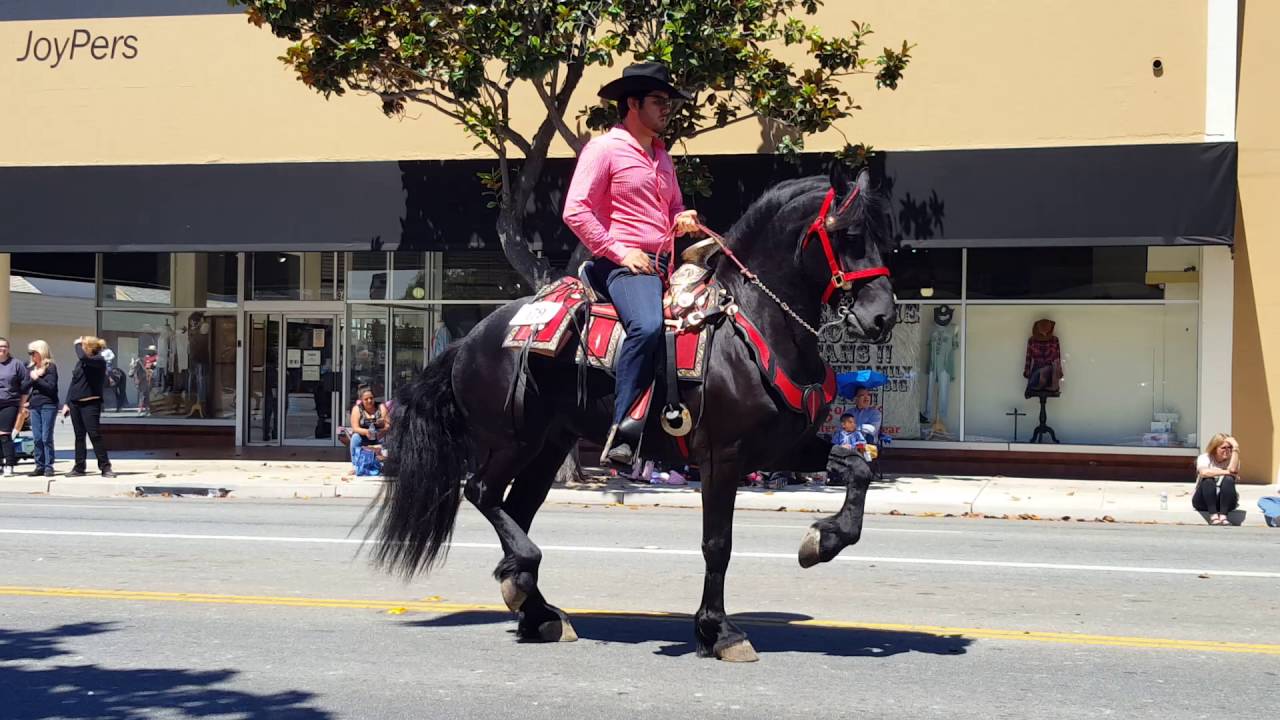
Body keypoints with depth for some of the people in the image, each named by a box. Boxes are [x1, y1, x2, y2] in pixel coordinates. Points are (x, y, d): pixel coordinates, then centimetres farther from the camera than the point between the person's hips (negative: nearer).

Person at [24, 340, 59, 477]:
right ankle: (40, 466, 10)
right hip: (34, 406, 6)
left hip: (48, 405, -6)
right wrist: (27, 400, 6)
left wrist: (36, 378, -12)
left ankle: (49, 467, -2)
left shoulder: (50, 367, -5)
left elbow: (51, 387, -12)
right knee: (37, 438, 5)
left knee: (46, 438, -6)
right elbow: (27, 386, 19)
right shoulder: (30, 368, 14)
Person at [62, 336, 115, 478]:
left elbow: (83, 357, -29)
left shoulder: (99, 361, -9)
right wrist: (67, 403, 13)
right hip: (75, 403, 7)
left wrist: (78, 344, -11)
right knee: (79, 436, 10)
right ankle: (79, 468, 14)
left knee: (94, 435, -10)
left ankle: (105, 467, -6)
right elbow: (73, 382, 18)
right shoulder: (80, 363, 14)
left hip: (90, 403, -7)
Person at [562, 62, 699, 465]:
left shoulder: (661, 155, 24)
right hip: (624, 264, -9)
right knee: (648, 326, -34)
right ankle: (622, 437, -32)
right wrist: (620, 252, -14)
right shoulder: (604, 148, -1)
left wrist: (684, 220, 9)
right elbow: (575, 211, -10)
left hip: (666, 263, 9)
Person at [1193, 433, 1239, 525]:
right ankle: (1213, 515, -40)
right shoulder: (1204, 458, -4)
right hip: (1203, 502, -2)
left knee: (1229, 480, -26)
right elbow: (1204, 472, -27)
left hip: (1225, 501, 2)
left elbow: (1233, 470, -23)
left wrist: (1235, 448, -21)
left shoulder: (1231, 460, 3)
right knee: (1208, 480, -30)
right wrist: (1225, 472, -22)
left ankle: (1223, 515, -37)